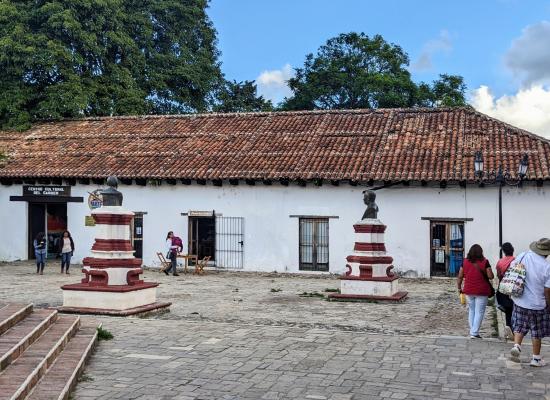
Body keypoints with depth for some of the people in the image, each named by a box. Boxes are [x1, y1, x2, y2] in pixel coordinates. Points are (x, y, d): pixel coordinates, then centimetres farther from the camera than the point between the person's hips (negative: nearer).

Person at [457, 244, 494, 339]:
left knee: (471, 311, 17)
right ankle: (474, 333, -1)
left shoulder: (465, 261, 1)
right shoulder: (484, 262, -8)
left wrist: (459, 288, 13)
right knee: (479, 312, 3)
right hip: (481, 291, -3)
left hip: (469, 291, 4)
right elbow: (490, 276, -10)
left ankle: (472, 332, 20)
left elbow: (460, 276, 3)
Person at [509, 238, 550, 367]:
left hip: (519, 302, 3)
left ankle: (516, 345, -1)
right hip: (537, 304, -3)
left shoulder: (522, 256, -7)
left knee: (519, 326, 19)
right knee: (536, 332, 11)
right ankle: (536, 358, 21)